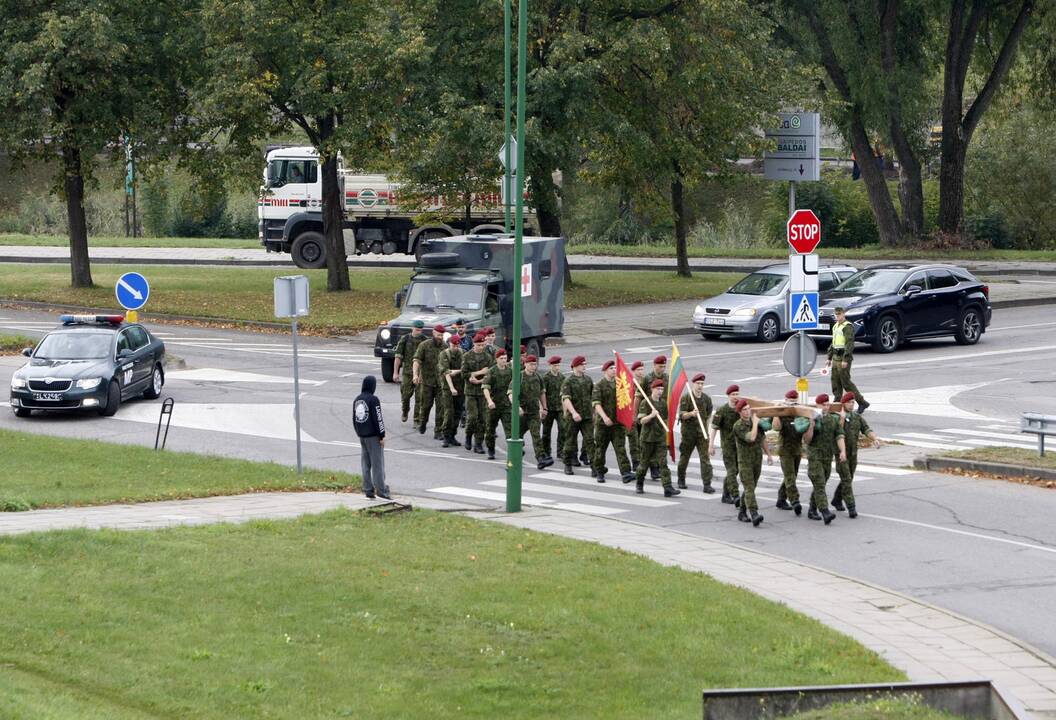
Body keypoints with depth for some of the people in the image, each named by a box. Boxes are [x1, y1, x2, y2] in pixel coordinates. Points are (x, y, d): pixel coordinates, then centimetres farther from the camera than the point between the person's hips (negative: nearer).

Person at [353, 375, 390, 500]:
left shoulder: (357, 400, 7)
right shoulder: (373, 400, -15)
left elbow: (354, 419, 13)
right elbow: (378, 419, -16)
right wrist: (382, 436, -11)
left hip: (362, 436, 7)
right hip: (373, 436, -7)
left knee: (365, 463, 9)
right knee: (377, 463, -4)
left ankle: (368, 490, 10)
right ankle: (381, 489, -4)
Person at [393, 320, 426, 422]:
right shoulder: (405, 340, -1)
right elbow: (398, 356, -1)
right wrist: (395, 372, -6)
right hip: (407, 372, 0)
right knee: (405, 394, 3)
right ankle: (404, 412, 32)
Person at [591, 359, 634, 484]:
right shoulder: (599, 385, -4)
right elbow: (596, 403, -13)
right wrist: (604, 417, -25)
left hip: (618, 422, 3)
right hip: (603, 422, -3)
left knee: (621, 448, -8)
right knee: (600, 448, 8)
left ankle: (625, 473, -17)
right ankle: (599, 472, 24)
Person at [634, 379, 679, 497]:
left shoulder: (663, 403, 9)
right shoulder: (645, 403, -7)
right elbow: (641, 420, -14)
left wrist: (666, 433, 21)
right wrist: (651, 415, -30)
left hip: (661, 438, 4)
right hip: (648, 438, -4)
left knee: (663, 462, -6)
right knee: (645, 462, 8)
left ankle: (668, 488, -15)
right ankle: (639, 484, 31)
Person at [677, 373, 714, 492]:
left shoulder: (706, 398, 6)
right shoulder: (685, 398, -6)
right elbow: (681, 415, -15)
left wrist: (706, 425, 11)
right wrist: (691, 414, -32)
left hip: (702, 432, 2)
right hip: (688, 432, -2)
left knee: (705, 458, -7)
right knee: (684, 456, 10)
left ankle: (707, 484, -10)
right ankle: (681, 480, 32)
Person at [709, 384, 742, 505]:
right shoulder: (722, 411, -7)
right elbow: (714, 428, -6)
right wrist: (711, 445, -9)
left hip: (740, 444, 5)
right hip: (727, 444, -5)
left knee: (733, 471, 11)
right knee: (731, 470, -11)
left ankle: (726, 495, 23)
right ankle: (735, 497, -17)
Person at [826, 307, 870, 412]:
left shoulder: (848, 326, -13)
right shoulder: (835, 326, 16)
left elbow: (849, 343, -19)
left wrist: (845, 359, -24)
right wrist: (829, 358, 21)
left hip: (843, 358, -9)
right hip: (835, 358, 9)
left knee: (846, 382, -7)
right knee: (835, 382, 8)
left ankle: (862, 402, 0)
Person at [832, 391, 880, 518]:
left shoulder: (857, 417, 3)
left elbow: (867, 430, -7)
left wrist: (875, 439, -26)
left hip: (853, 454, 5)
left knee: (848, 479, 16)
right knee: (846, 480, -12)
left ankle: (837, 500, 39)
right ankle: (851, 508, -13)